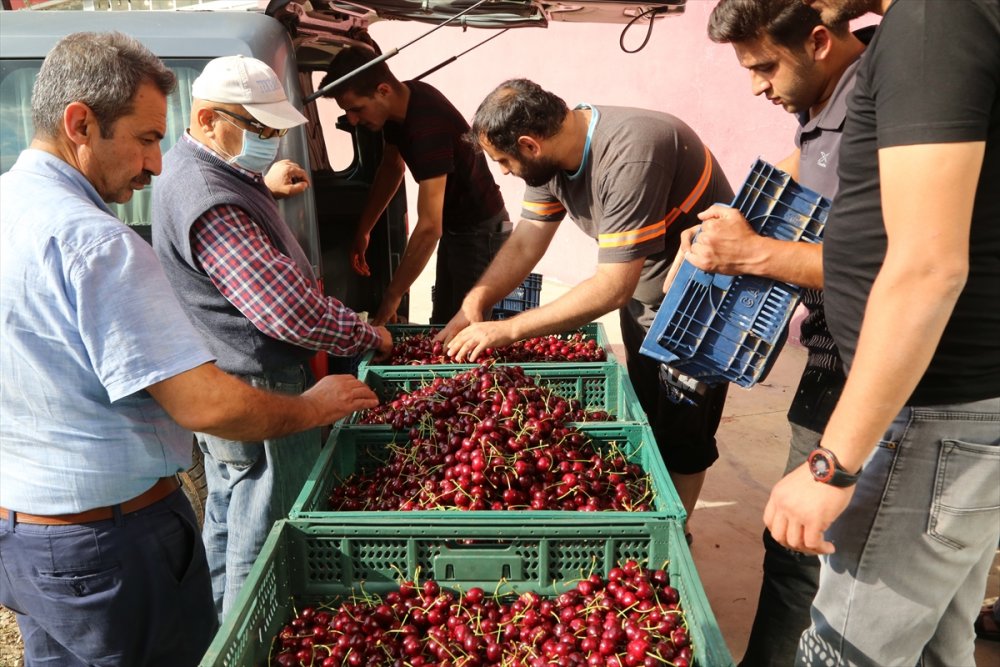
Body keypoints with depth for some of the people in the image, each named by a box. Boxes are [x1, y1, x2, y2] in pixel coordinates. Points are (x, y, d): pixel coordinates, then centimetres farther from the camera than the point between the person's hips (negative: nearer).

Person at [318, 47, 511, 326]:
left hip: (481, 232, -9)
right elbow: (392, 167, 12)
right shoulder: (400, 101, -5)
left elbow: (429, 227, -35)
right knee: (441, 326, 16)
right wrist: (362, 232, 12)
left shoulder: (428, 125, -32)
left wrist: (392, 297, -30)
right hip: (454, 227, 9)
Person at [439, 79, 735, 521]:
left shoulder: (629, 155, -36)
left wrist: (508, 329, -33)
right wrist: (475, 302, -18)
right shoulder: (551, 152, -10)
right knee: (644, 418, 20)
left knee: (681, 432, 5)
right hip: (642, 293, 8)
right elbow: (525, 241, -3)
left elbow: (614, 286, -36)